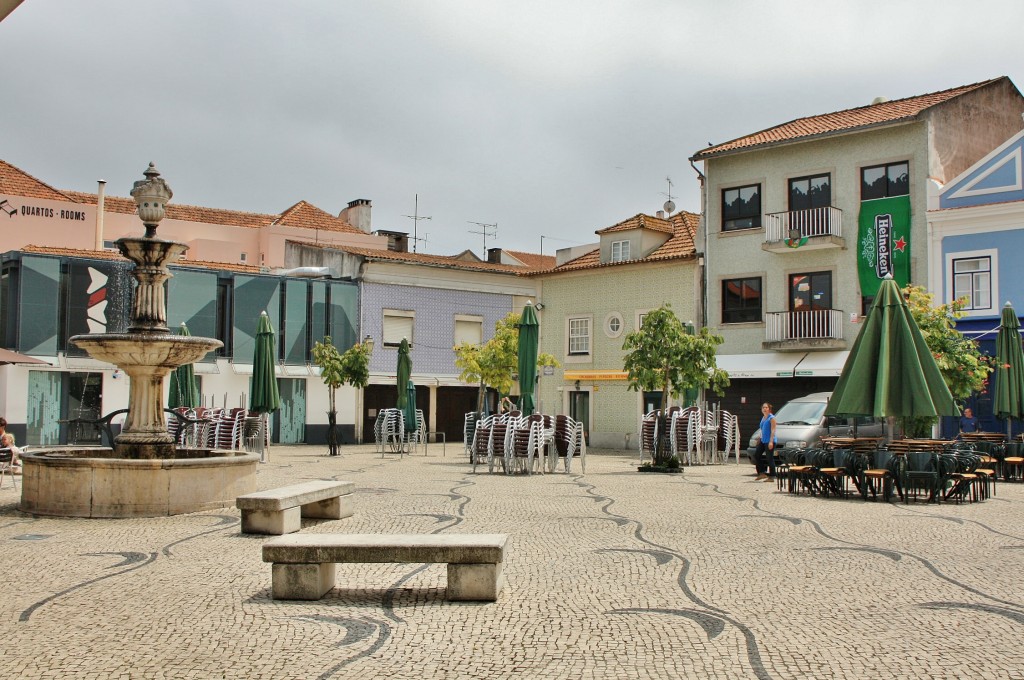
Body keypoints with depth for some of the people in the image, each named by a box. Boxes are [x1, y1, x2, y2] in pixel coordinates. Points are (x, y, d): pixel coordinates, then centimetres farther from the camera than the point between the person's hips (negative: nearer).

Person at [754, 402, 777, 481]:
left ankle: (771, 477, -1)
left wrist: (771, 441, -21)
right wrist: (760, 439, 23)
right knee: (756, 455, 8)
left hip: (769, 441, -9)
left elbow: (773, 430, -15)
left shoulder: (771, 418, -9)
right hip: (763, 441, 9)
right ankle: (762, 473, 15)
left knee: (770, 458, -6)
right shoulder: (763, 418, 16)